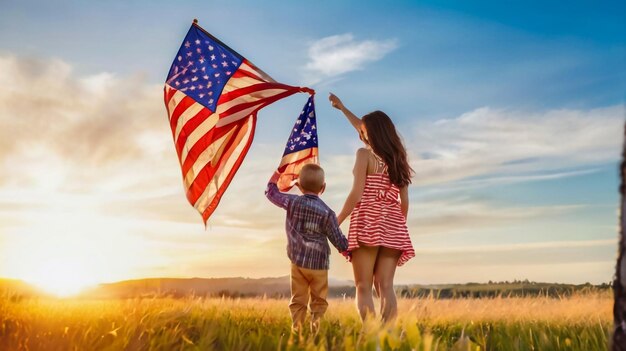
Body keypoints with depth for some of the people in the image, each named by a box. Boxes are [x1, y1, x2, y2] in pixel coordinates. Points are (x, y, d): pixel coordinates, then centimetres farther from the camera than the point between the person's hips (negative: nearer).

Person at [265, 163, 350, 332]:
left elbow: (271, 193, 10)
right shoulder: (327, 212, -7)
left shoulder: (293, 202, -5)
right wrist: (347, 250, 18)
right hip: (319, 264, -1)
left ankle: (296, 331, 5)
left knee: (298, 301, 9)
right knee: (319, 302, 10)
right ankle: (316, 330, -1)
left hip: (298, 262, 2)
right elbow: (337, 238, -1)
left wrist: (275, 176, 26)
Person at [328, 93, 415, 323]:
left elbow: (356, 194, -12)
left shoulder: (365, 154, -5)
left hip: (368, 224, -6)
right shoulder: (398, 158, 12)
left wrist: (336, 223, -4)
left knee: (363, 288, -4)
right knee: (385, 286, 3)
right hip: (393, 227, 6)